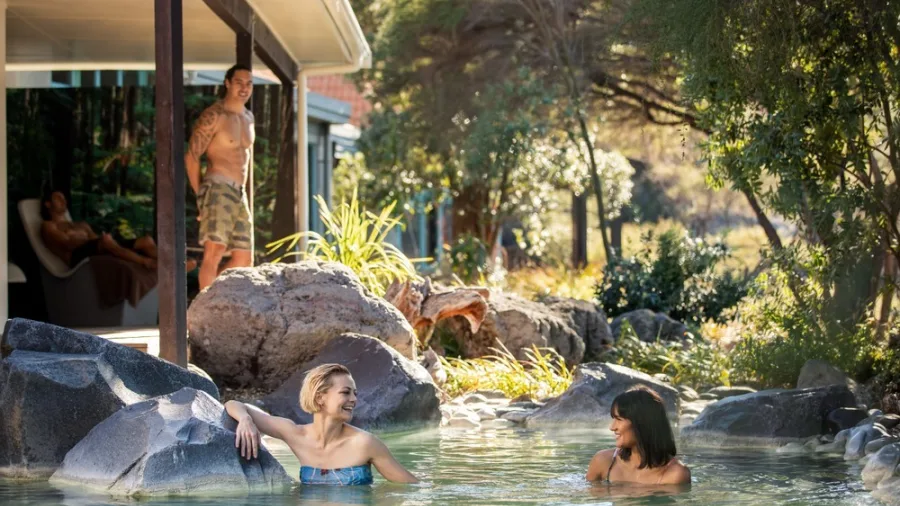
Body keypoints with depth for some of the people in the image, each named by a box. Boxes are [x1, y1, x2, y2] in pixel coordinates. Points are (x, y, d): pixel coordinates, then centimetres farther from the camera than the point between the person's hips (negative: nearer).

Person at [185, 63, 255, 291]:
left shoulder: (248, 118, 18)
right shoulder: (213, 116, -7)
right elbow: (191, 156, -8)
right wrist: (200, 195, -9)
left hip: (239, 193, 9)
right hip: (218, 188, -9)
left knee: (243, 260, 8)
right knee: (214, 250, -22)